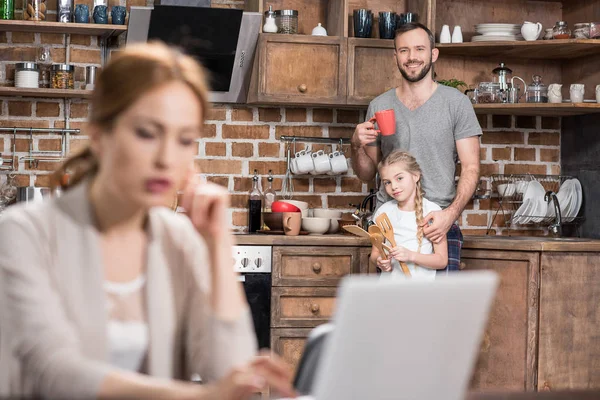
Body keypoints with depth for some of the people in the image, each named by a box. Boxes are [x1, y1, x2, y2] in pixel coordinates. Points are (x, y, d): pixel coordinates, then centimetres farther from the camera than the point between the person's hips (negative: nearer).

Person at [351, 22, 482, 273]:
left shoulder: (456, 103, 0)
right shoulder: (379, 106, 9)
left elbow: (471, 169, -2)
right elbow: (367, 174, 16)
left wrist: (451, 213, -18)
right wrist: (357, 146, -6)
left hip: (439, 225, -3)